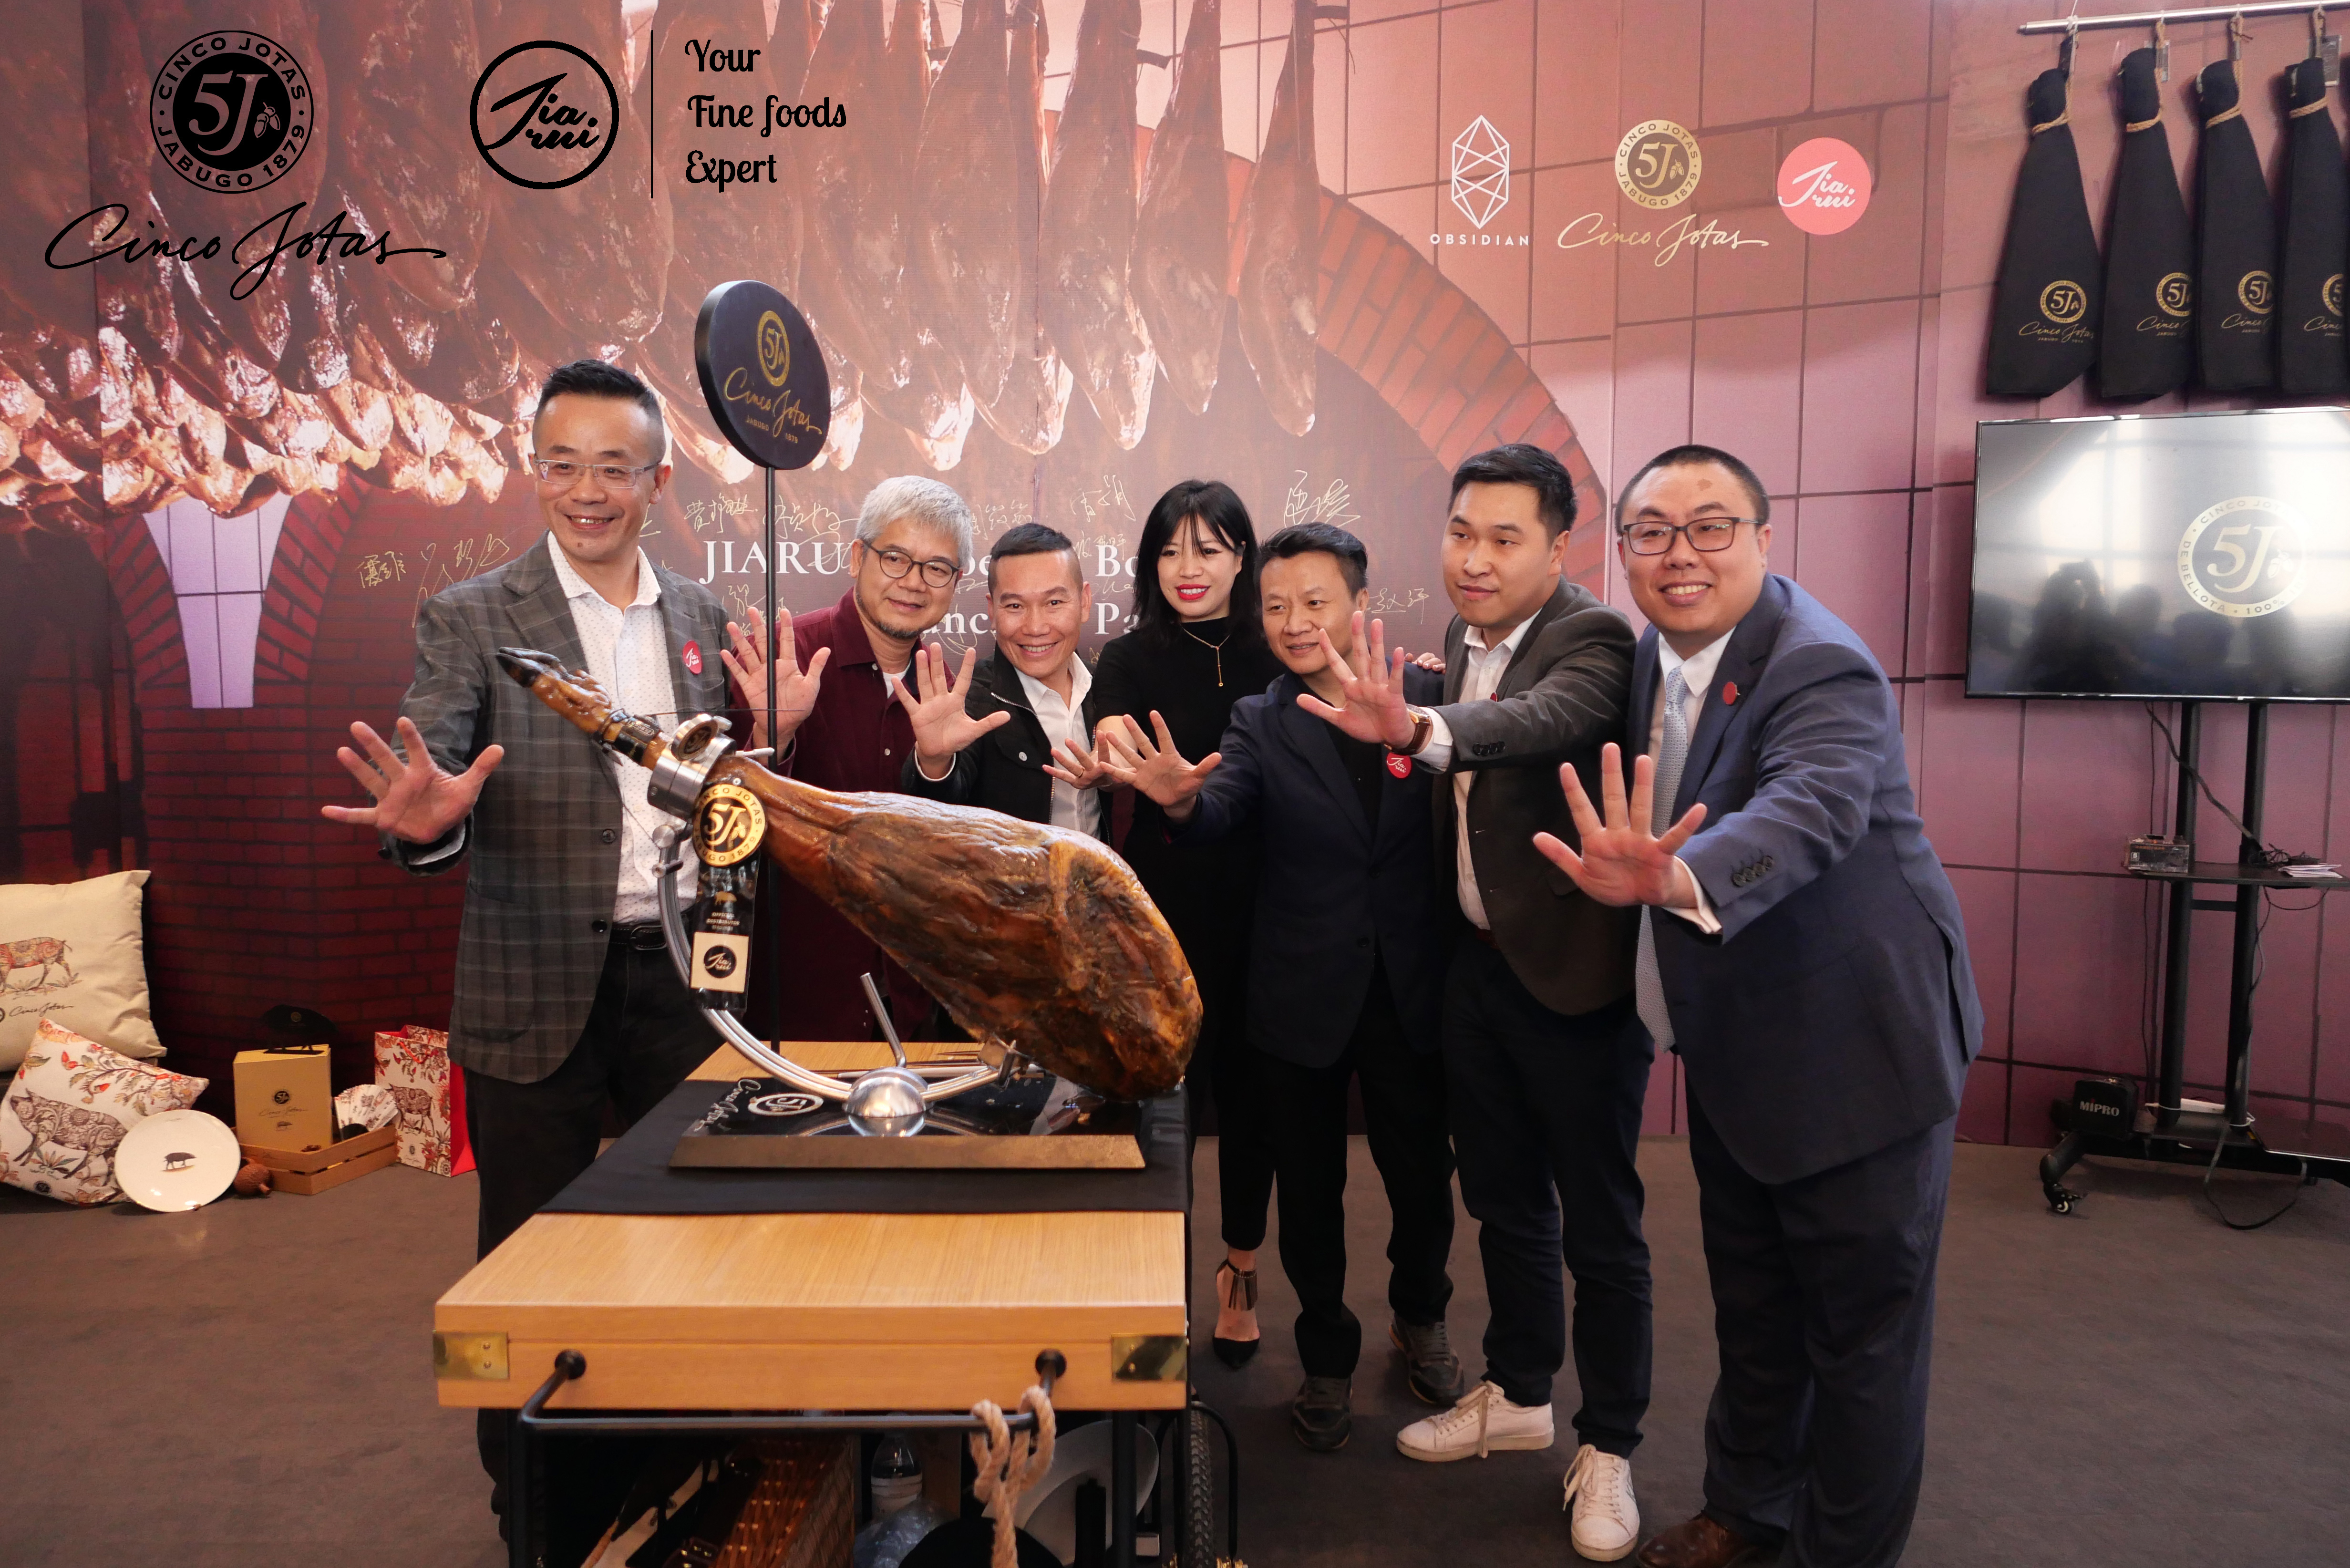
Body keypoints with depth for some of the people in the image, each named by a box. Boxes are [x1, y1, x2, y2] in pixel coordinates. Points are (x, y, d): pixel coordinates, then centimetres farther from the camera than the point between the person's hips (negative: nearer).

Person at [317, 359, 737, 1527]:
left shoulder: (704, 619, 6)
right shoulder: (470, 620, -6)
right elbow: (419, 780, -17)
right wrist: (424, 818, -38)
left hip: (683, 976, 3)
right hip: (540, 989, -3)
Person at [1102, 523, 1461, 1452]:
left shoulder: (1424, 695, -3)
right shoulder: (1261, 723, -3)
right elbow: (1219, 815, -22)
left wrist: (1398, 720, -22)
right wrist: (1182, 799, -42)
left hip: (1411, 992, 0)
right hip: (1303, 1000, 0)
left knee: (1423, 1176, 15)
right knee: (1309, 1191, 14)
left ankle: (1419, 1317, 46)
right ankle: (1328, 1357, 38)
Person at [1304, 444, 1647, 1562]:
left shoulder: (1593, 640, -17)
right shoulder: (1464, 640, 7)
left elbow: (1547, 719, -39)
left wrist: (1421, 728, -56)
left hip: (1576, 971, -7)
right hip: (1478, 963, 7)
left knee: (1600, 1223, 7)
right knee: (1503, 1198, 21)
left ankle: (1608, 1447, 26)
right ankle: (1518, 1395, 40)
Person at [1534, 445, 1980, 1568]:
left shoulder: (1823, 669, -25)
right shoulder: (1656, 655, 1)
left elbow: (1805, 812, -44)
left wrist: (1674, 878, -64)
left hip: (1854, 1044, -8)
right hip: (1738, 1046, 8)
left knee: (1861, 1323, 9)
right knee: (1750, 1302, 24)